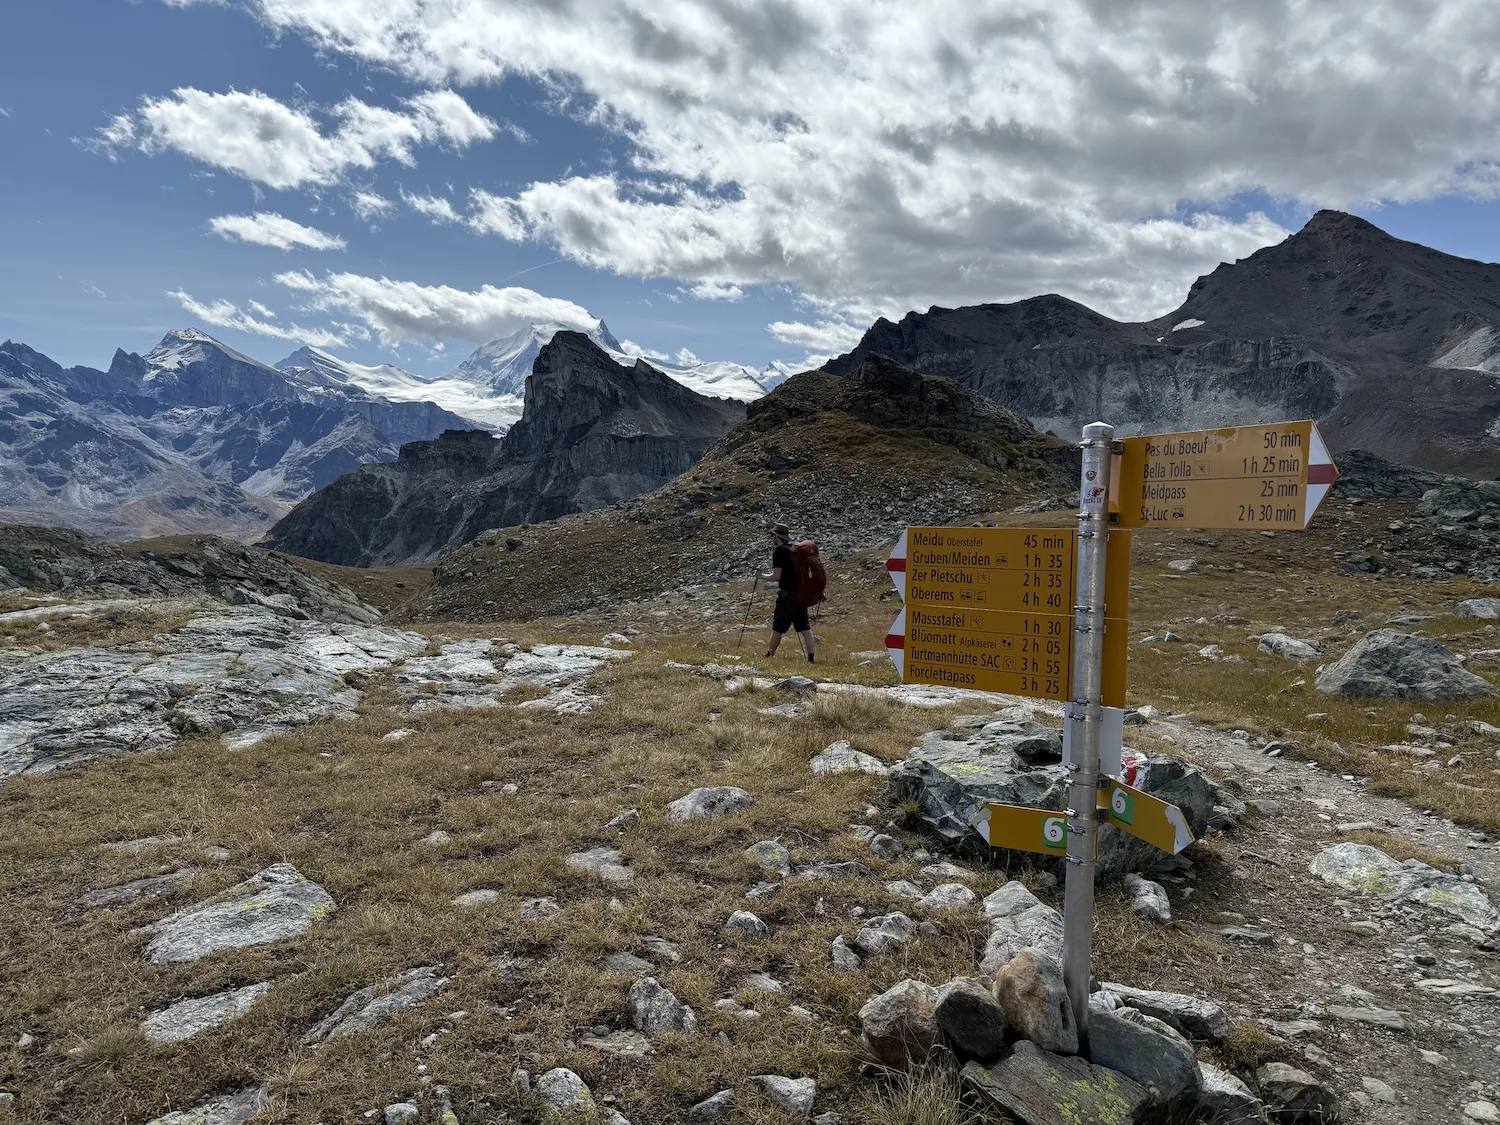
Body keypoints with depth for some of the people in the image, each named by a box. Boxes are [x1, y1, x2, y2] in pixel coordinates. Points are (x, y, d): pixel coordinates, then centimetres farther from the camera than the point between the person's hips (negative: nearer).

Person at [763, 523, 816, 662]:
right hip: (801, 594, 7)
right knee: (804, 628, 6)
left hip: (787, 595, -7)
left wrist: (763, 576, -1)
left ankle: (769, 656, 14)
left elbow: (776, 576, -15)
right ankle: (812, 657, 1)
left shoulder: (779, 551, -11)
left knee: (778, 628, 4)